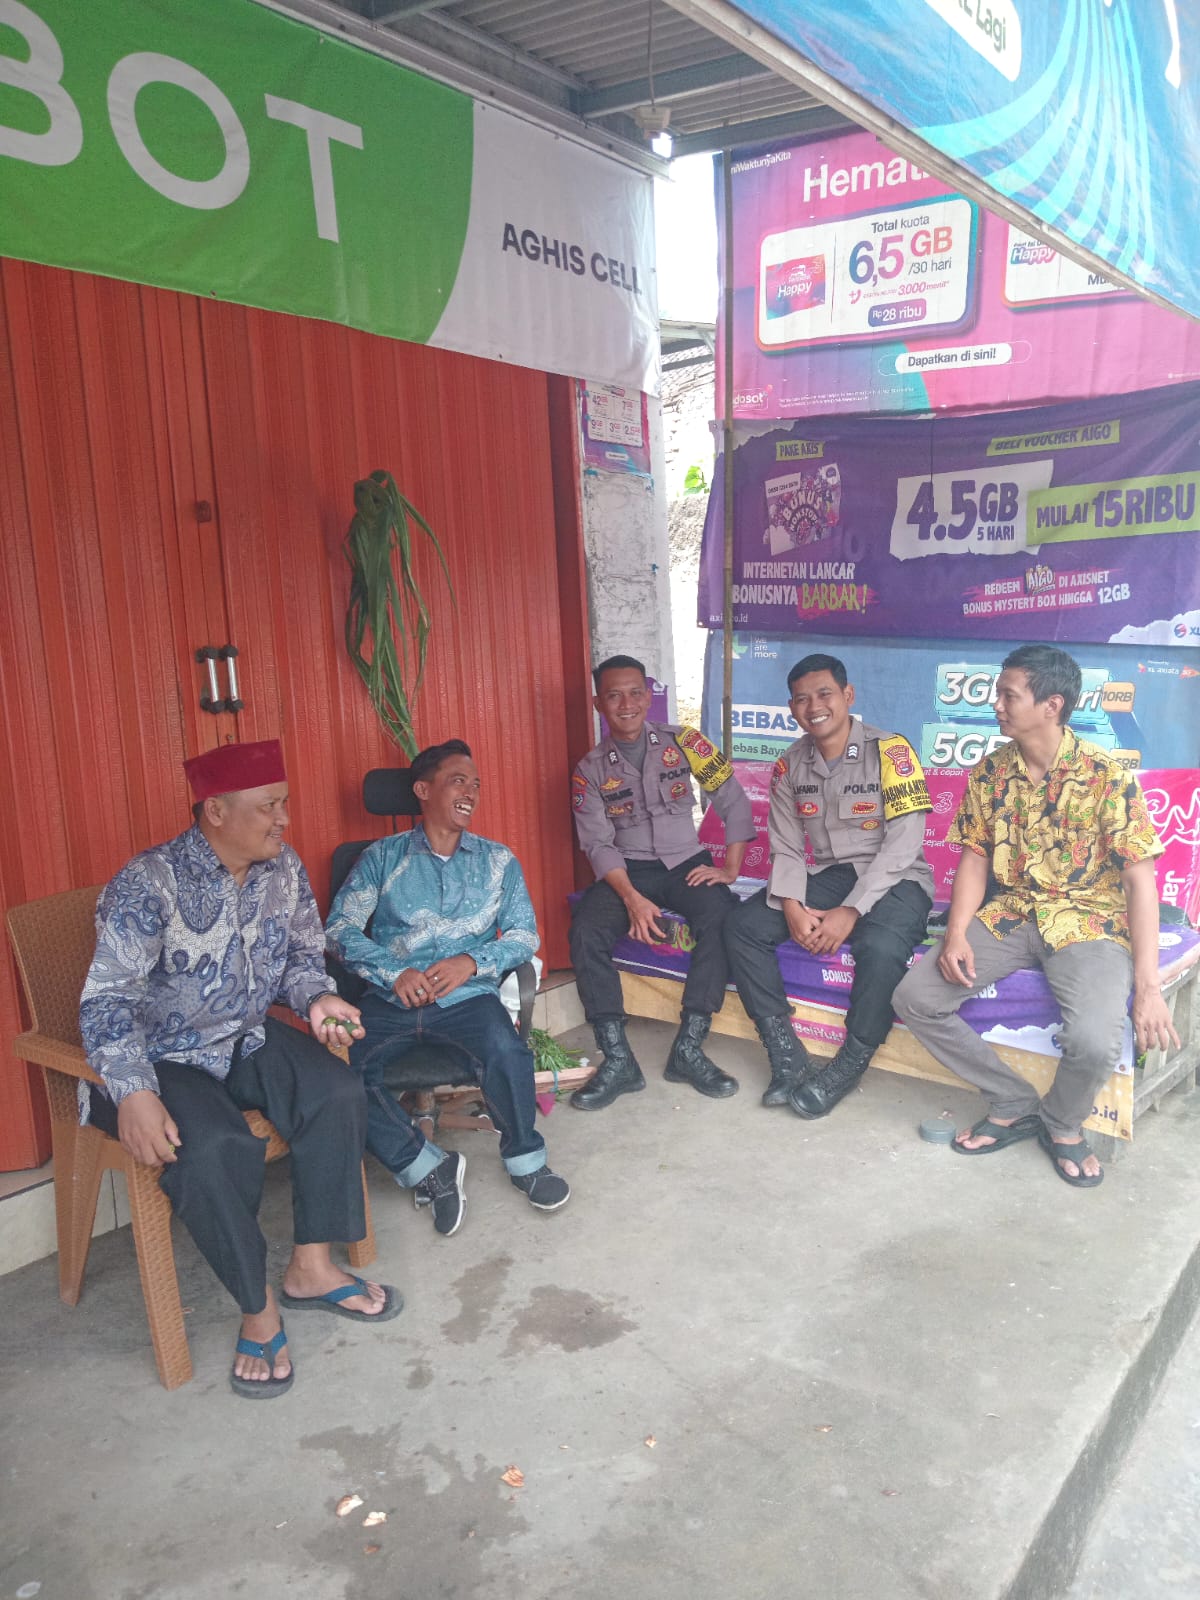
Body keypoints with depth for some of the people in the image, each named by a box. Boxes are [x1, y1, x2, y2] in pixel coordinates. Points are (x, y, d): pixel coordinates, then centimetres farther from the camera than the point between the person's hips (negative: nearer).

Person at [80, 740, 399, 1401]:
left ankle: (310, 1267, -1)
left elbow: (303, 951, 11)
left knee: (338, 1095, -17)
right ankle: (259, 1310, -10)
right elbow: (107, 1000, -24)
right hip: (161, 1060, -6)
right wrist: (134, 1094, -37)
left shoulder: (283, 869, -2)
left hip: (247, 1038, 6)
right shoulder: (148, 884, -21)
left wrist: (316, 997, -11)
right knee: (216, 1149, -32)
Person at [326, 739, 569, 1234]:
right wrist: (394, 973, -15)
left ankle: (524, 1160, -3)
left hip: (468, 997, 0)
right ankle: (428, 1167, -9)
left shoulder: (498, 860, 14)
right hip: (391, 1001, 1)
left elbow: (525, 934, 6)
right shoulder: (382, 856, 10)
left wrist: (473, 963, -13)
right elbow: (340, 928, 1)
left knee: (506, 1052, -32)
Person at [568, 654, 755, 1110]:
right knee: (586, 931, -28)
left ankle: (688, 1050, -23)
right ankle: (618, 1059, -22)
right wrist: (632, 898, -21)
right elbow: (599, 844, -5)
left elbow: (733, 802, 3)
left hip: (686, 863, 0)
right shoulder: (590, 769, 2)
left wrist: (730, 868, -7)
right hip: (626, 871, 0)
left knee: (721, 919, -31)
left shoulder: (682, 742, 2)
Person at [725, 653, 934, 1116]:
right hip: (825, 874, 5)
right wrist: (791, 905, -16)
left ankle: (848, 1067, -13)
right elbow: (786, 847, 4)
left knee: (880, 947, -36)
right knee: (742, 925, -16)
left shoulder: (890, 751, -12)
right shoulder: (791, 764, 4)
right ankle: (787, 1056, -10)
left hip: (894, 878, -5)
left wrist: (851, 911, -23)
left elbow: (903, 844, -17)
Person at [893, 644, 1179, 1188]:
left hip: (1088, 923, -4)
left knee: (1095, 1039, -31)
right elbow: (975, 857, 5)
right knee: (914, 997, -14)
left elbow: (1139, 878, -13)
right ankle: (1015, 1104, 6)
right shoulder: (989, 772, 2)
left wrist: (1148, 987, -20)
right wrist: (957, 933, -13)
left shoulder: (1106, 776, -12)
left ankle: (1061, 1124, 6)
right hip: (1009, 915, 5)